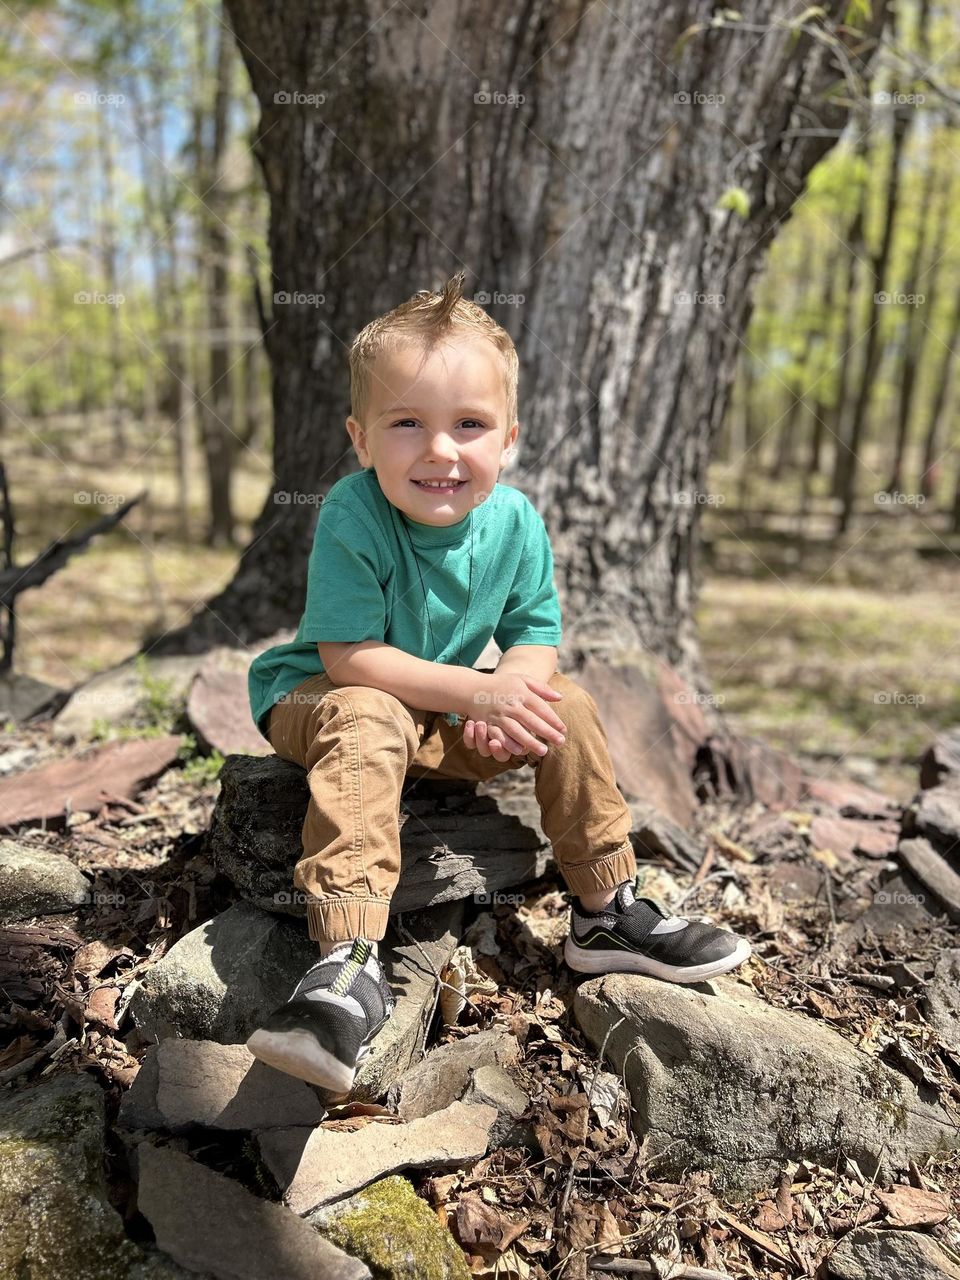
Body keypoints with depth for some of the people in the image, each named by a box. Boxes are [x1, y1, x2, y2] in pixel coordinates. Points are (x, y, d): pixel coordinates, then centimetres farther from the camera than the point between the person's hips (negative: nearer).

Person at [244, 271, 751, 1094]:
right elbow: (348, 658, -29)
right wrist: (475, 691, -33)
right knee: (367, 722, -37)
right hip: (322, 697, -5)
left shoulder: (516, 522, -11)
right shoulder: (353, 516, -27)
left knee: (566, 705, -9)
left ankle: (609, 913, 5)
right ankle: (349, 965, -39)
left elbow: (537, 636, -3)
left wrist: (509, 689, -27)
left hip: (449, 715, 5)